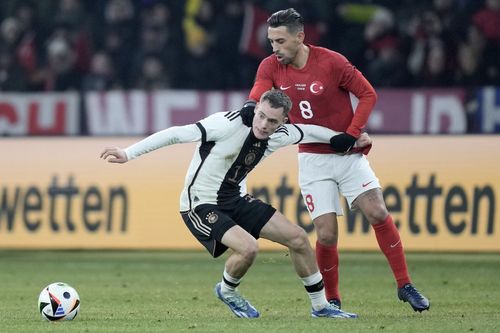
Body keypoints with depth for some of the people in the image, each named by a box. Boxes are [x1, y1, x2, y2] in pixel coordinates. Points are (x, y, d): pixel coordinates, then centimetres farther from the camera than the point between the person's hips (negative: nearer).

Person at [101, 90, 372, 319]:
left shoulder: (278, 136, -6)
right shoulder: (230, 124, -27)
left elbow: (307, 132, 17)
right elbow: (177, 134, -28)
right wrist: (128, 154, -31)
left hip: (235, 200, 7)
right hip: (200, 205, -7)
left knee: (298, 238, 3)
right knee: (248, 247, -29)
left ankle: (321, 306, 21)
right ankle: (227, 291, 5)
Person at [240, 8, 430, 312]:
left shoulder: (332, 62, -13)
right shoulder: (271, 66, -3)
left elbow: (368, 94, -6)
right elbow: (260, 91, -16)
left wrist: (351, 134, -15)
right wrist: (251, 106, -40)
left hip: (348, 154, -1)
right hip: (313, 159, 1)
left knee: (378, 214, -13)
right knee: (326, 235, -9)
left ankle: (405, 285, 0)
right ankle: (331, 299, 11)